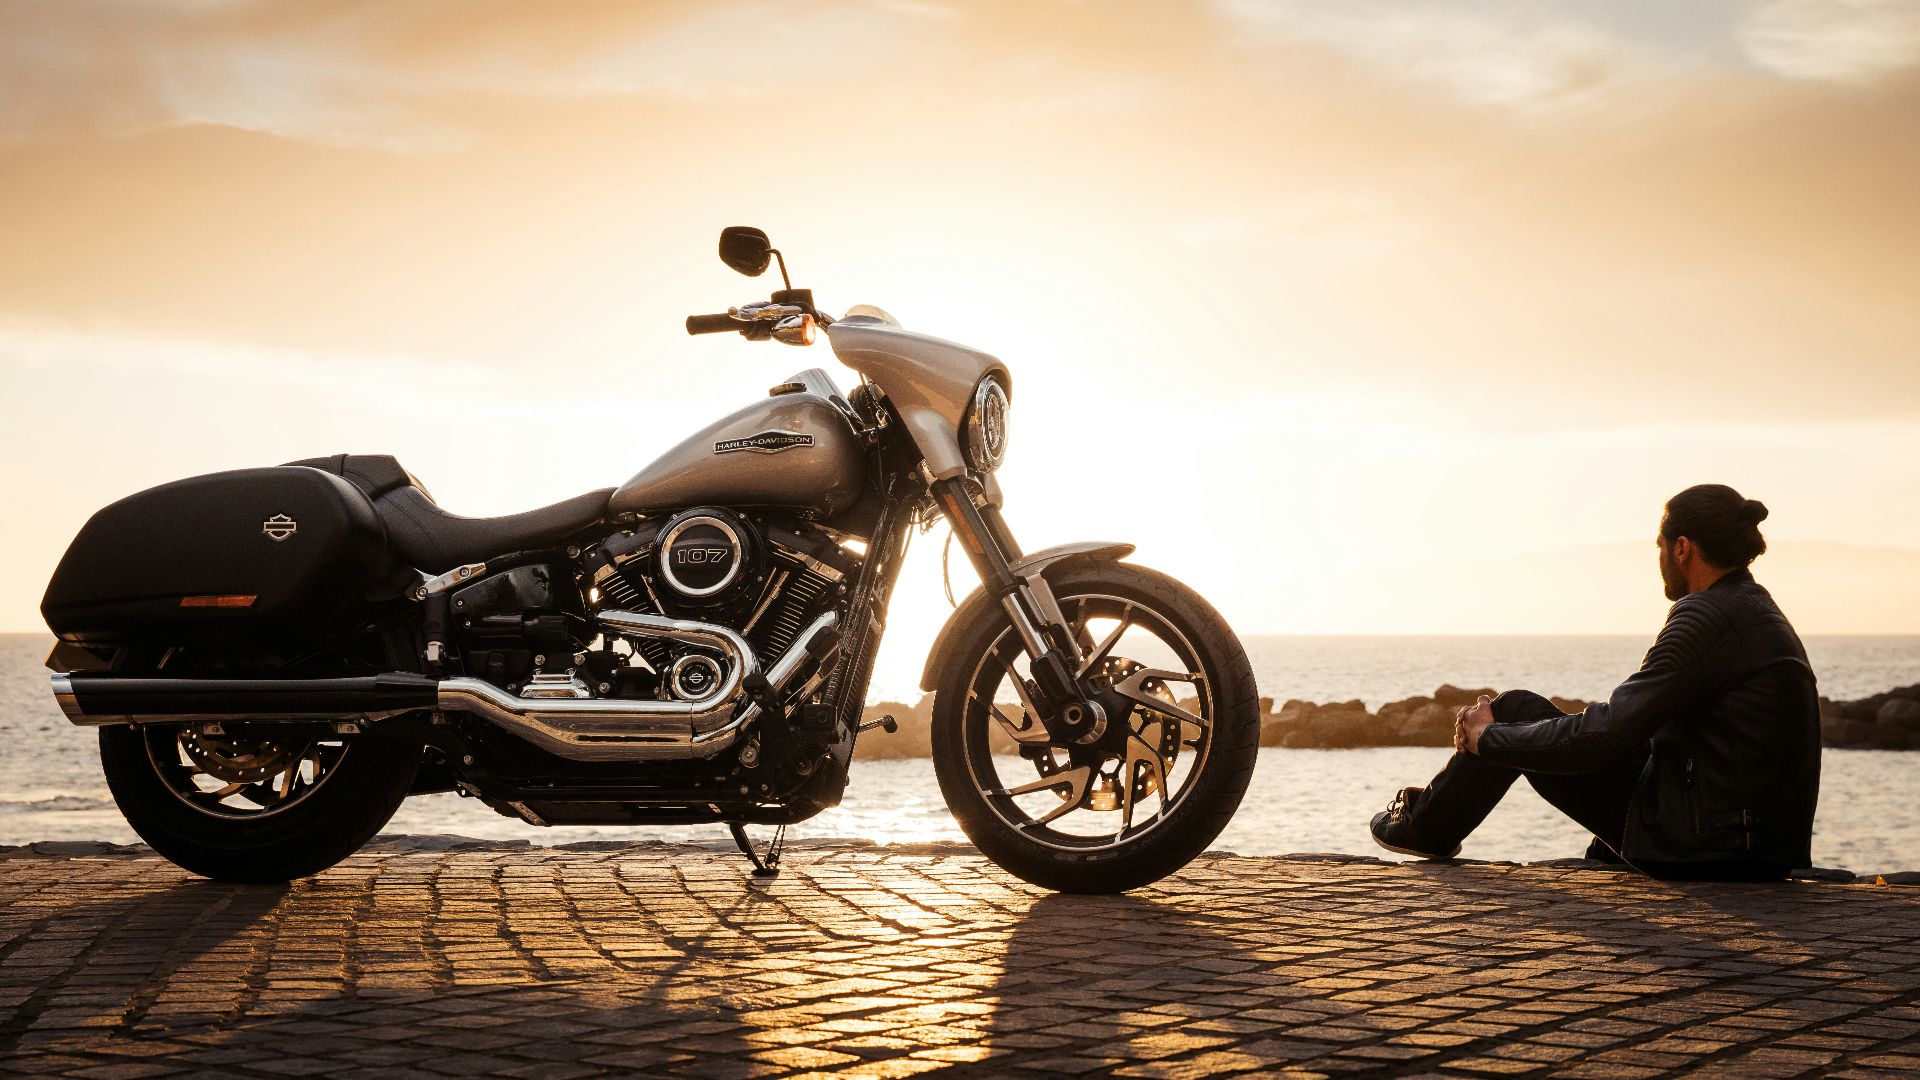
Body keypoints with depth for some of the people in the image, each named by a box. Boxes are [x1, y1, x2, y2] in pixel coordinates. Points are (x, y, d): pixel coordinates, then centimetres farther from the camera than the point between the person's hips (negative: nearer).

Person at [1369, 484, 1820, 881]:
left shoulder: (1707, 616, -16)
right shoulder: (1761, 612, 14)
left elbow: (1602, 736, -20)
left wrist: (1489, 737, -5)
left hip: (1700, 849, -9)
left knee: (1518, 709, 3)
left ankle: (1427, 826, 24)